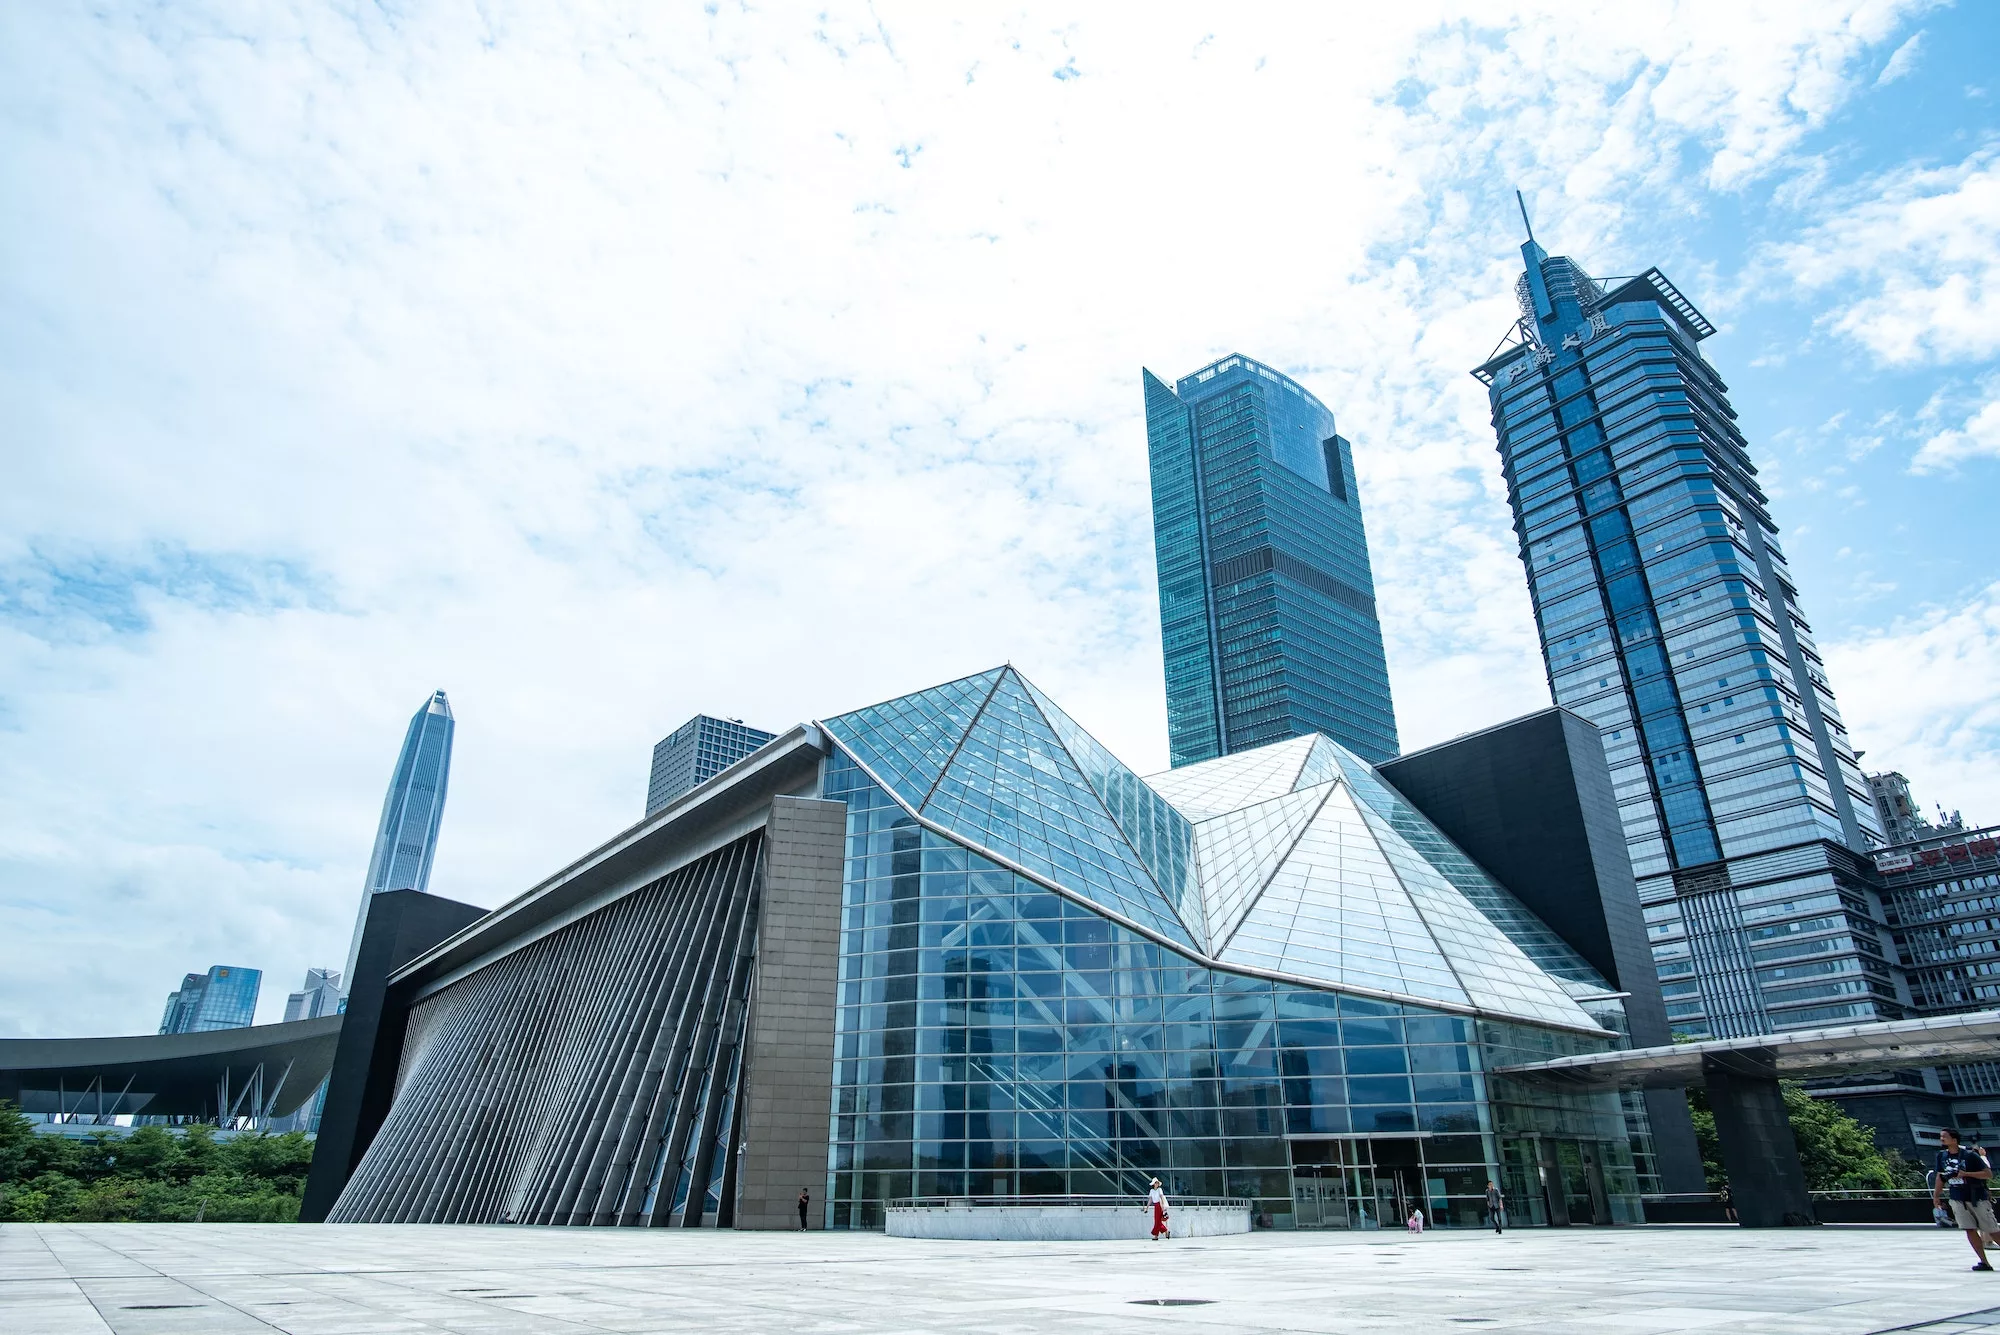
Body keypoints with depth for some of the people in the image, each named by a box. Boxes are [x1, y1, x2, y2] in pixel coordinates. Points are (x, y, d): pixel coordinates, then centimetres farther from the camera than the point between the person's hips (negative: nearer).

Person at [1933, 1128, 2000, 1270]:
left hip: (1977, 1198, -4)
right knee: (1970, 1230, -4)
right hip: (1957, 1199, 4)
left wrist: (1965, 1173, -23)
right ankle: (1984, 1262, 0)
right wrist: (1935, 1196, 11)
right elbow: (1940, 1177, 13)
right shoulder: (1941, 1156, 3)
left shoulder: (1970, 1155, -13)